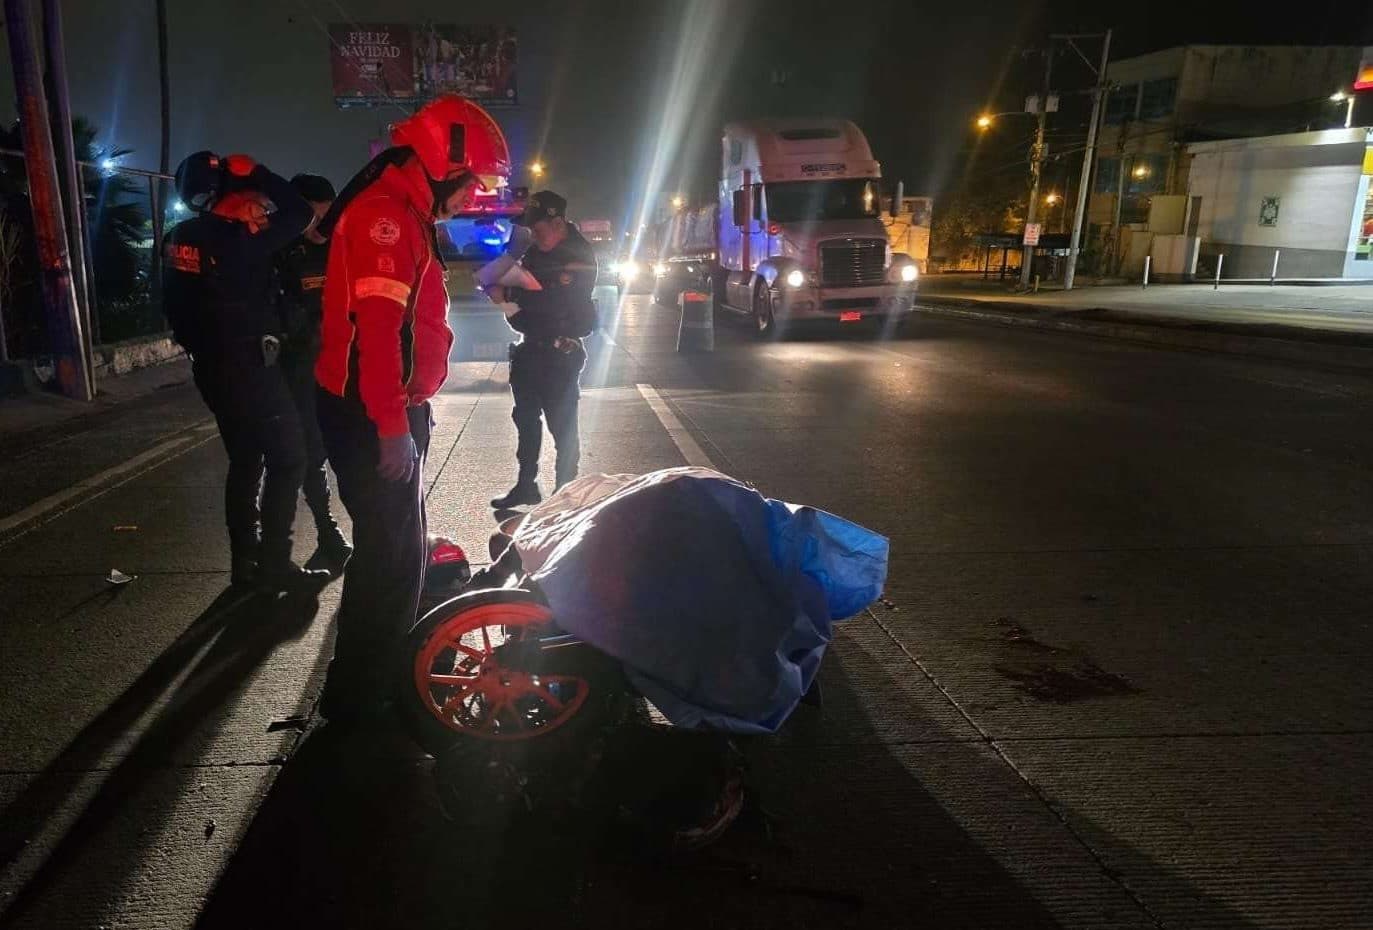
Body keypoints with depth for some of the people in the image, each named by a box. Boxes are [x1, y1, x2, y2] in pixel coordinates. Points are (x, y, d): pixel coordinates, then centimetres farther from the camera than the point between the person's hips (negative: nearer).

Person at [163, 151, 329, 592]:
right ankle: (274, 564, -1)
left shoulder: (180, 239, 8)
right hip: (249, 367, -9)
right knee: (286, 460, -1)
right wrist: (253, 171, -6)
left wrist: (201, 347, 21)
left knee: (245, 461, 16)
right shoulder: (236, 239, -18)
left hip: (213, 368, 9)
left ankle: (244, 561, 20)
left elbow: (175, 307, 14)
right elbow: (300, 212, -14)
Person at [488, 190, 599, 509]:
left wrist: (509, 295, -24)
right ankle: (526, 486, 28)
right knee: (526, 419, 15)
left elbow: (555, 303, -24)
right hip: (529, 348, 8)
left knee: (563, 425, -2)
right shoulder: (536, 251, 8)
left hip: (560, 354, -8)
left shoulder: (579, 257, -14)